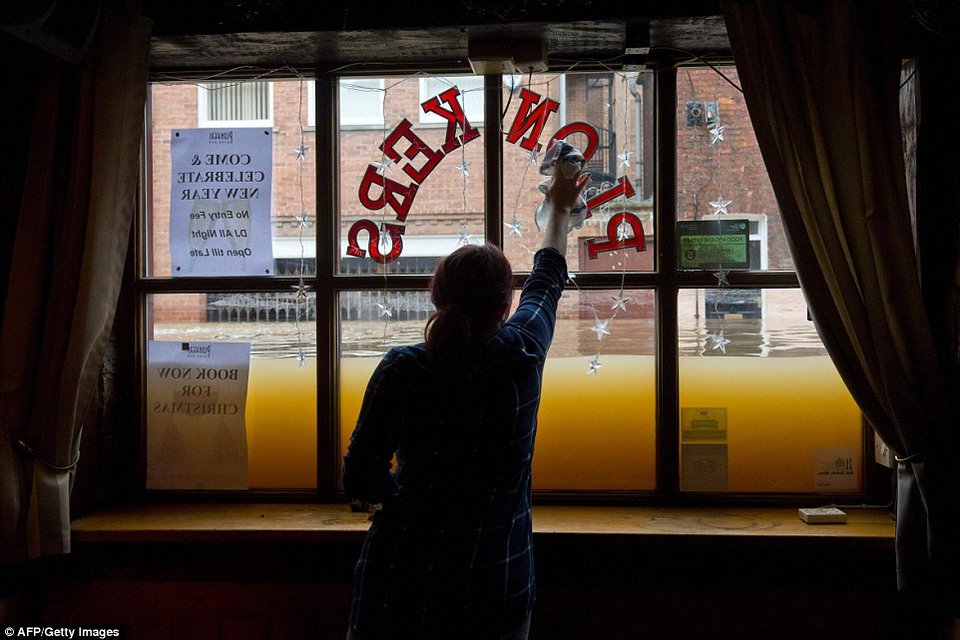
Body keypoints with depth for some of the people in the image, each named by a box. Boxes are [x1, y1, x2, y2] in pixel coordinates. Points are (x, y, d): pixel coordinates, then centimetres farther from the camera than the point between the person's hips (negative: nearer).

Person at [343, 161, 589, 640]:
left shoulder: (401, 370, -14)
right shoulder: (521, 357, -9)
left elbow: (358, 482, -12)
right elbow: (547, 281, 12)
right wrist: (559, 210, 29)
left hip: (400, 574, -1)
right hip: (494, 580, 1)